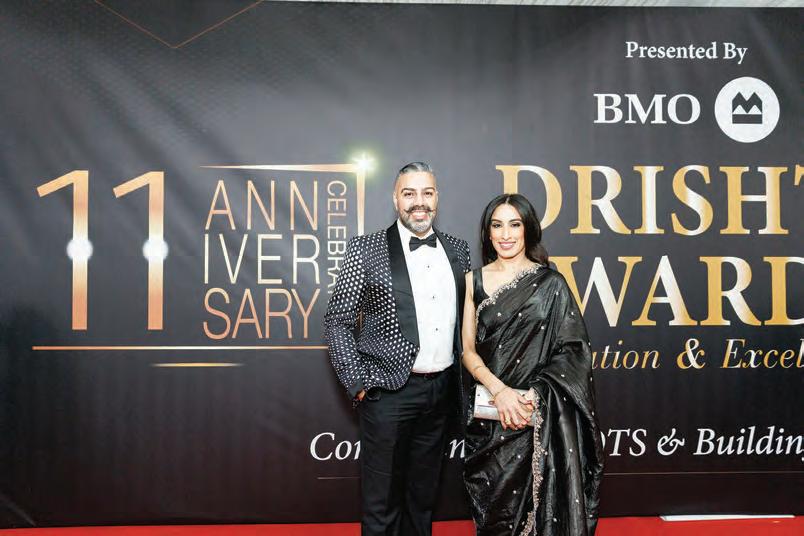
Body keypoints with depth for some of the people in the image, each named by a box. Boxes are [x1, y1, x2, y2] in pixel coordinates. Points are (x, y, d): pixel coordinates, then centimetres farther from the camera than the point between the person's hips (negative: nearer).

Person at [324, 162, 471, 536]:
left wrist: (461, 378, 8)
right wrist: (358, 384, -10)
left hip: (441, 390, 4)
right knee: (381, 505, 8)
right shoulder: (366, 249, -6)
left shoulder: (457, 250, 7)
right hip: (389, 392, -4)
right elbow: (337, 320, -5)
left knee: (422, 497, 18)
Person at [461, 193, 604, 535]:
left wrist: (535, 397, -16)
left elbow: (571, 352, -3)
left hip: (540, 416, -2)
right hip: (488, 417, 2)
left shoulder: (550, 284, -1)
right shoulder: (475, 280, 6)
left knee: (538, 503, 3)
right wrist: (499, 391, -14)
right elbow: (468, 349, 2)